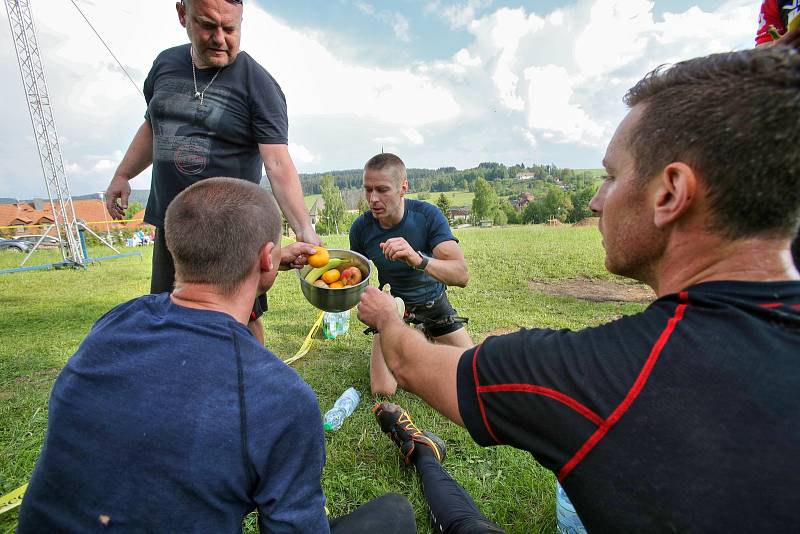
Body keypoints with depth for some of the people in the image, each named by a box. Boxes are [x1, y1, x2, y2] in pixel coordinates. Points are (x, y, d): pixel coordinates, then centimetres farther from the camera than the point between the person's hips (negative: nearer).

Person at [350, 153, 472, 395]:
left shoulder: (427, 215, -25)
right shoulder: (361, 227, -18)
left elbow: (462, 275, -37)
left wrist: (418, 259, -54)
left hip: (433, 301, 0)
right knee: (383, 390, -10)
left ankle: (430, 339, 28)